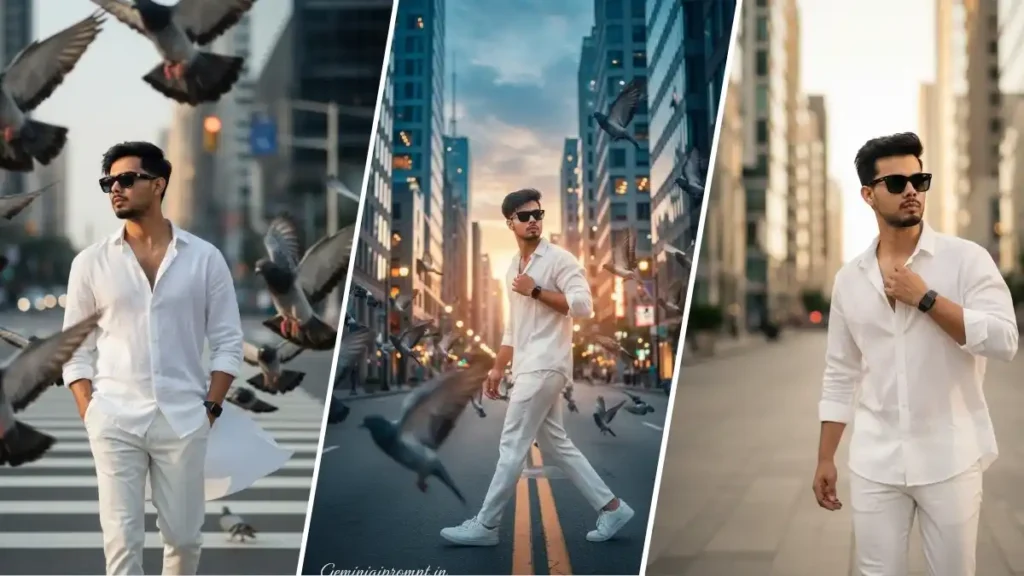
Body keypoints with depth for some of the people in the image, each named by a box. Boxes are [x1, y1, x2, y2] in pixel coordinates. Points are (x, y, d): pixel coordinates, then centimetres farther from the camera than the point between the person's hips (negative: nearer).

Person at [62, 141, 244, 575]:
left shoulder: (204, 258, 2)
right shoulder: (91, 262, 4)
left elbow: (228, 341, 4)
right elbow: (76, 350, 6)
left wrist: (210, 407, -4)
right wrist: (90, 416, -3)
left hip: (183, 421, 0)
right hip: (115, 422, 0)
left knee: (184, 534, 9)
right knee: (122, 539, -1)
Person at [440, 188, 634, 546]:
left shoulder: (559, 259, -7)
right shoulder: (513, 269, 18)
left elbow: (583, 305, -18)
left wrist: (536, 291, -16)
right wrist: (498, 369, 19)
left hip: (545, 366, -9)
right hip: (529, 368, 9)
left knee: (512, 445, -7)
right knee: (555, 444, 10)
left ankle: (486, 525, -1)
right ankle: (611, 508, 15)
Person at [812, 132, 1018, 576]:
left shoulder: (966, 259, -4)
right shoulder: (849, 279, 7)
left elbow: (1004, 341, -16)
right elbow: (840, 375, 11)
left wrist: (925, 298, -17)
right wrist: (825, 458, 9)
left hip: (949, 460, -3)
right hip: (874, 463, 3)